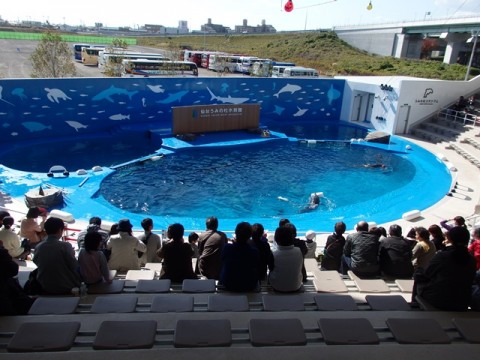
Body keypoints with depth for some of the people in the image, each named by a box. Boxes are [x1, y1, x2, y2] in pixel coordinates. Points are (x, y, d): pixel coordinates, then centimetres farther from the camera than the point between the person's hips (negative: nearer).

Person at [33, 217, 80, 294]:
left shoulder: (38, 247, -9)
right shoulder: (65, 245, -22)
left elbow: (36, 263, 9)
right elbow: (75, 266, -16)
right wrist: (72, 254, 4)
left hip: (45, 288, 4)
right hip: (67, 288, -4)